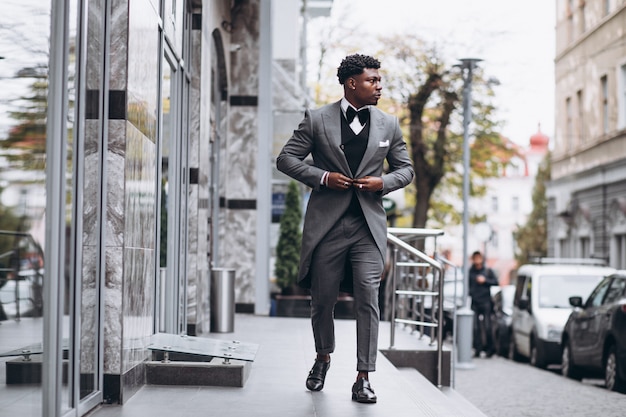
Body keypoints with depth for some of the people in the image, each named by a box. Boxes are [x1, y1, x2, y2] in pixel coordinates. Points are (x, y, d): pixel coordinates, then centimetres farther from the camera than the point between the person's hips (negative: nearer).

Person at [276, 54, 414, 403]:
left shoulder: (388, 125, 9)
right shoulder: (317, 120, 1)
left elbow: (406, 169, 15)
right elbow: (286, 158, 2)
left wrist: (382, 182, -6)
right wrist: (322, 176, -12)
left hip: (369, 224, 1)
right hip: (327, 223, -1)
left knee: (368, 296, -11)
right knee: (323, 298, 9)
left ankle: (364, 378, -8)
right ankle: (323, 357, 36)